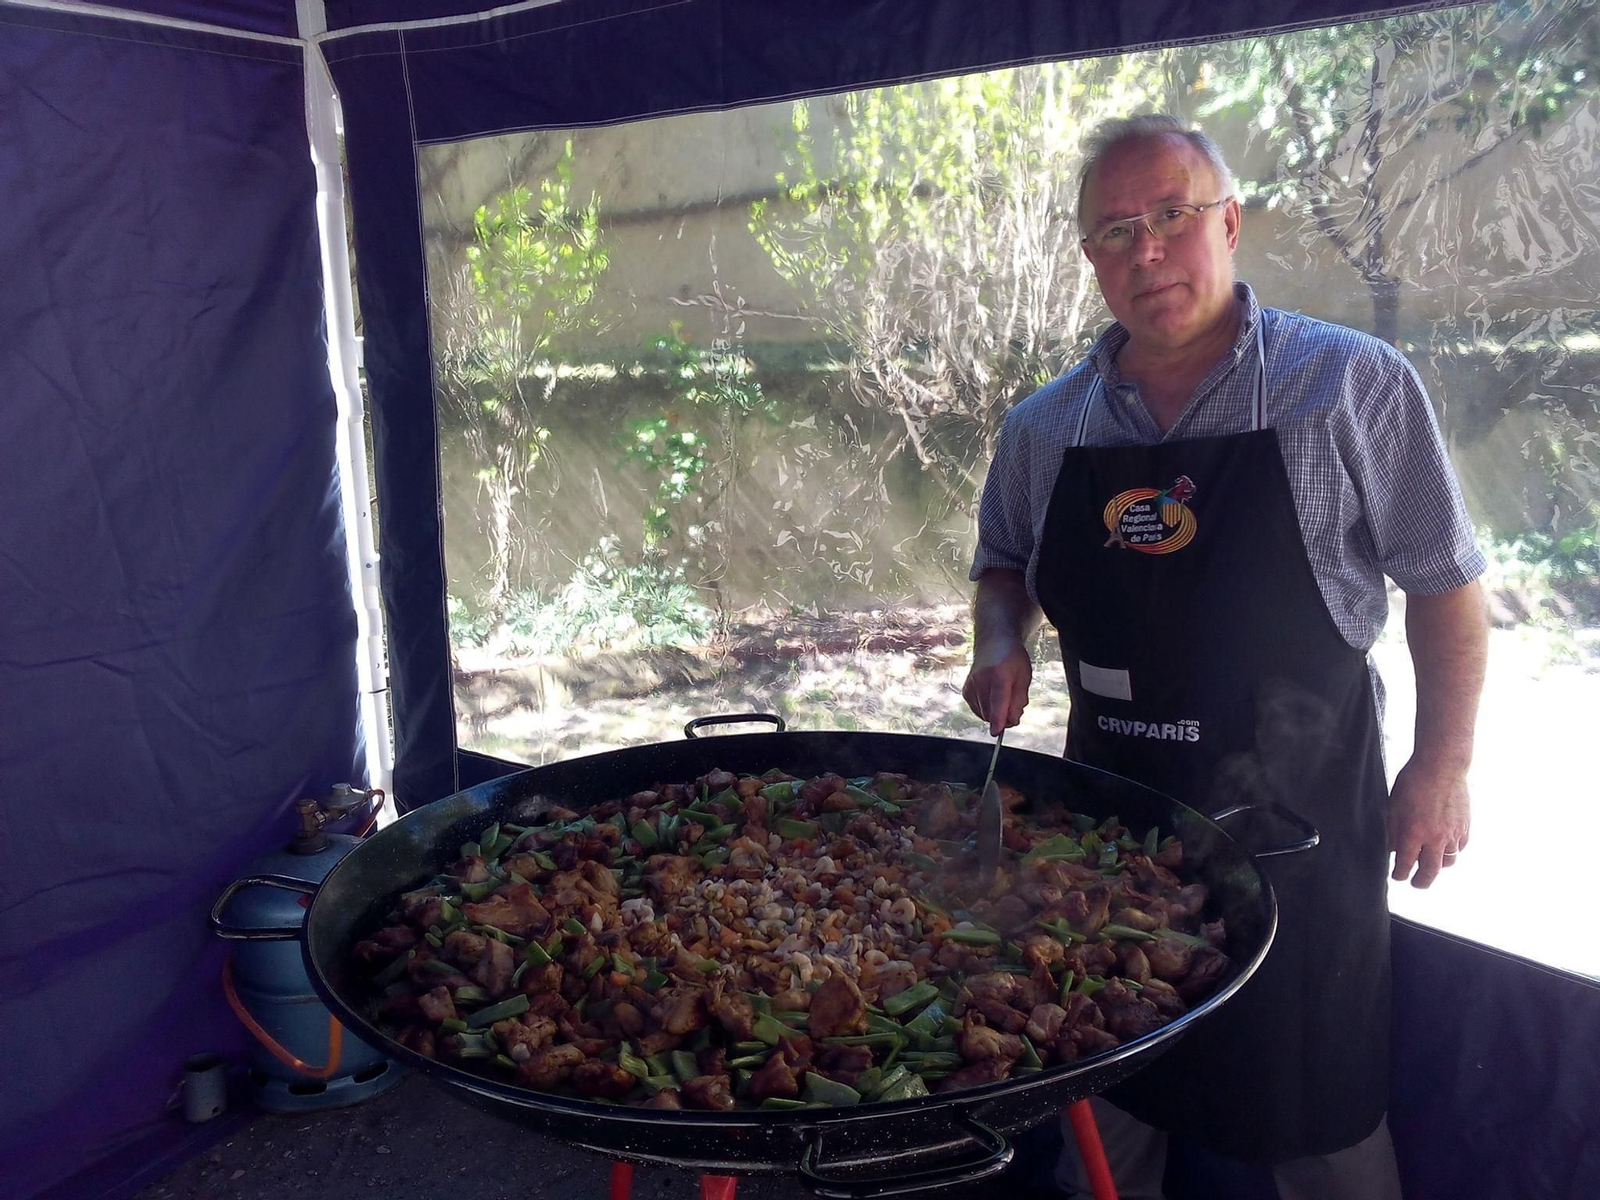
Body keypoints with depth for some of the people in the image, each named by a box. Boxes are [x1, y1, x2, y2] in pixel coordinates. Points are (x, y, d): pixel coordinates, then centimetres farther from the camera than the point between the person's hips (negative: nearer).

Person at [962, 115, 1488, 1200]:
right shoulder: (1045, 428, 2)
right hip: (1111, 802, 4)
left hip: (1301, 810, -3)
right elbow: (1005, 564, 17)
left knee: (1320, 1104, 11)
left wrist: (1443, 765, -6)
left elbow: (1444, 583, -3)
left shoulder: (1353, 385, -8)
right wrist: (1002, 644, -3)